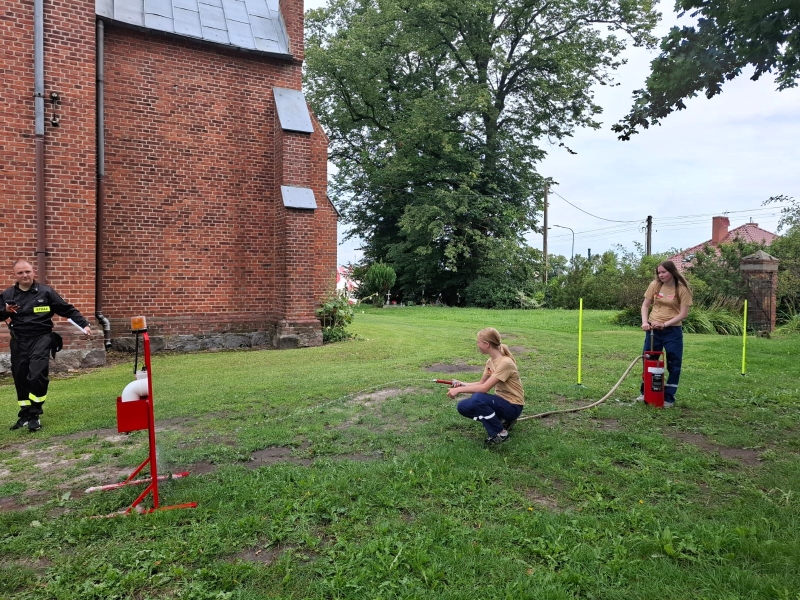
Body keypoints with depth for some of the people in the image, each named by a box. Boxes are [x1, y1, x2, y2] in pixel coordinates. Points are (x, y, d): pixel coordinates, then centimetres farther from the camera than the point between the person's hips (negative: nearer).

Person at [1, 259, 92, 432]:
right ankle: (25, 414, 25)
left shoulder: (46, 292, -1)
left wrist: (84, 324, -8)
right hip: (19, 341, 4)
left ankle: (34, 414, -3)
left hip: (41, 338, -3)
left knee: (37, 375, -16)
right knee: (20, 378, 9)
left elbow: (68, 309, 0)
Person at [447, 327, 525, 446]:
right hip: (501, 401, 9)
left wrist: (459, 390, -23)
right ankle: (501, 421, 8)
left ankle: (500, 433, -12)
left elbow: (484, 388, -29)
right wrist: (462, 385, -7)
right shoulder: (490, 361, 2)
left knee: (478, 398, -33)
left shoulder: (505, 363, -25)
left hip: (512, 406, -8)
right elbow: (481, 383, 8)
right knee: (463, 407, -5)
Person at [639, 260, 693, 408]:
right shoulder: (654, 285, -2)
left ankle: (668, 398, 16)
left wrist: (665, 324, -23)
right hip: (653, 329, 3)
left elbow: (683, 314, -13)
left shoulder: (682, 289, -10)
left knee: (673, 364, 4)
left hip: (673, 330, -3)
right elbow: (645, 305, 4)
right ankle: (645, 393, 28)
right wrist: (645, 322, -11)